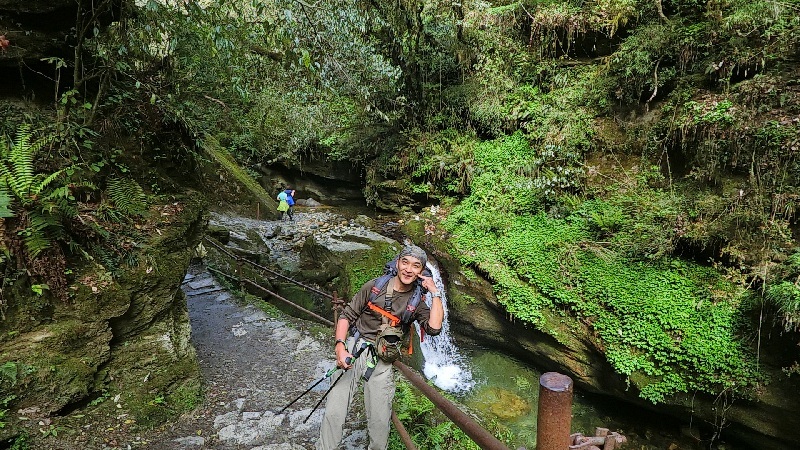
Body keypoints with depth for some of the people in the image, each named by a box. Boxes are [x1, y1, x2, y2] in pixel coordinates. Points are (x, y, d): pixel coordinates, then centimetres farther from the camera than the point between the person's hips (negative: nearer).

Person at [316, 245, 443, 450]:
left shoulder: (416, 302, 4)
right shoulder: (374, 286, 1)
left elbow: (434, 328, -13)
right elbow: (346, 316, 3)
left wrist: (435, 293, -10)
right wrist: (340, 346, -11)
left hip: (382, 361, 1)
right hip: (355, 348, -1)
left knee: (380, 421, 1)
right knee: (334, 413, -9)